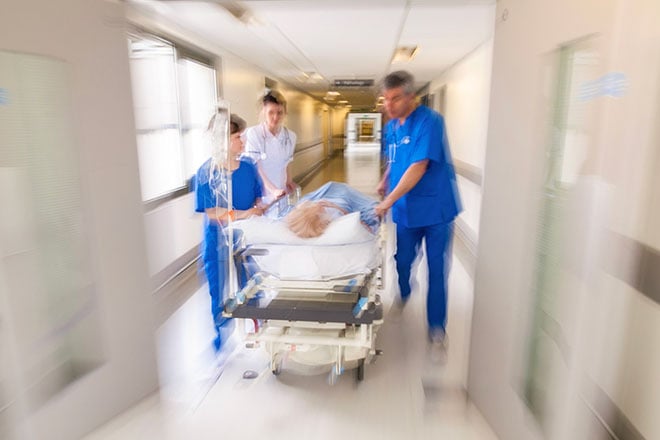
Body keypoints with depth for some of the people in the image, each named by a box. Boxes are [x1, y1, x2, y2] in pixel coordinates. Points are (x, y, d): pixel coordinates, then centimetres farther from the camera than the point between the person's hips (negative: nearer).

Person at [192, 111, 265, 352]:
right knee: (220, 294, 9)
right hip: (219, 243, -4)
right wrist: (243, 214, -22)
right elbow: (211, 212, -16)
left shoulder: (248, 167, 0)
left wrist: (259, 208, -10)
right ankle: (221, 335, 30)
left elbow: (258, 197, 11)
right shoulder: (206, 173, -13)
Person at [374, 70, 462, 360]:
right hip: (406, 209, 6)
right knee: (403, 261, 16)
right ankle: (403, 295, 47)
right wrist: (384, 183, 3)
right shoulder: (391, 127, 7)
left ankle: (437, 329, 17)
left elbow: (419, 167, -23)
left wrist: (389, 200, -24)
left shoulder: (429, 121, -16)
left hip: (436, 208, -5)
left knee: (437, 270, 2)